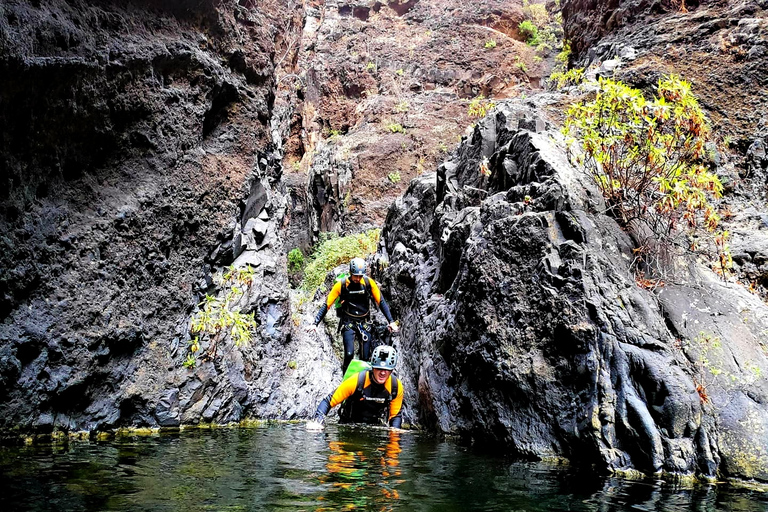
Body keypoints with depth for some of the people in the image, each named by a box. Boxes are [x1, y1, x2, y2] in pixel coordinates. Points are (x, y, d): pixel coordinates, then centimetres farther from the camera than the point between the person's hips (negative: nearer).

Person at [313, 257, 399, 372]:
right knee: (349, 354, -16)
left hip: (365, 323, 2)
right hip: (348, 323, -2)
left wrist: (391, 321, -9)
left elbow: (381, 302, -2)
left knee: (365, 357, -2)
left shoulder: (369, 282, -9)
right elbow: (327, 305, -9)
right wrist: (315, 324, -15)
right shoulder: (341, 285, -13)